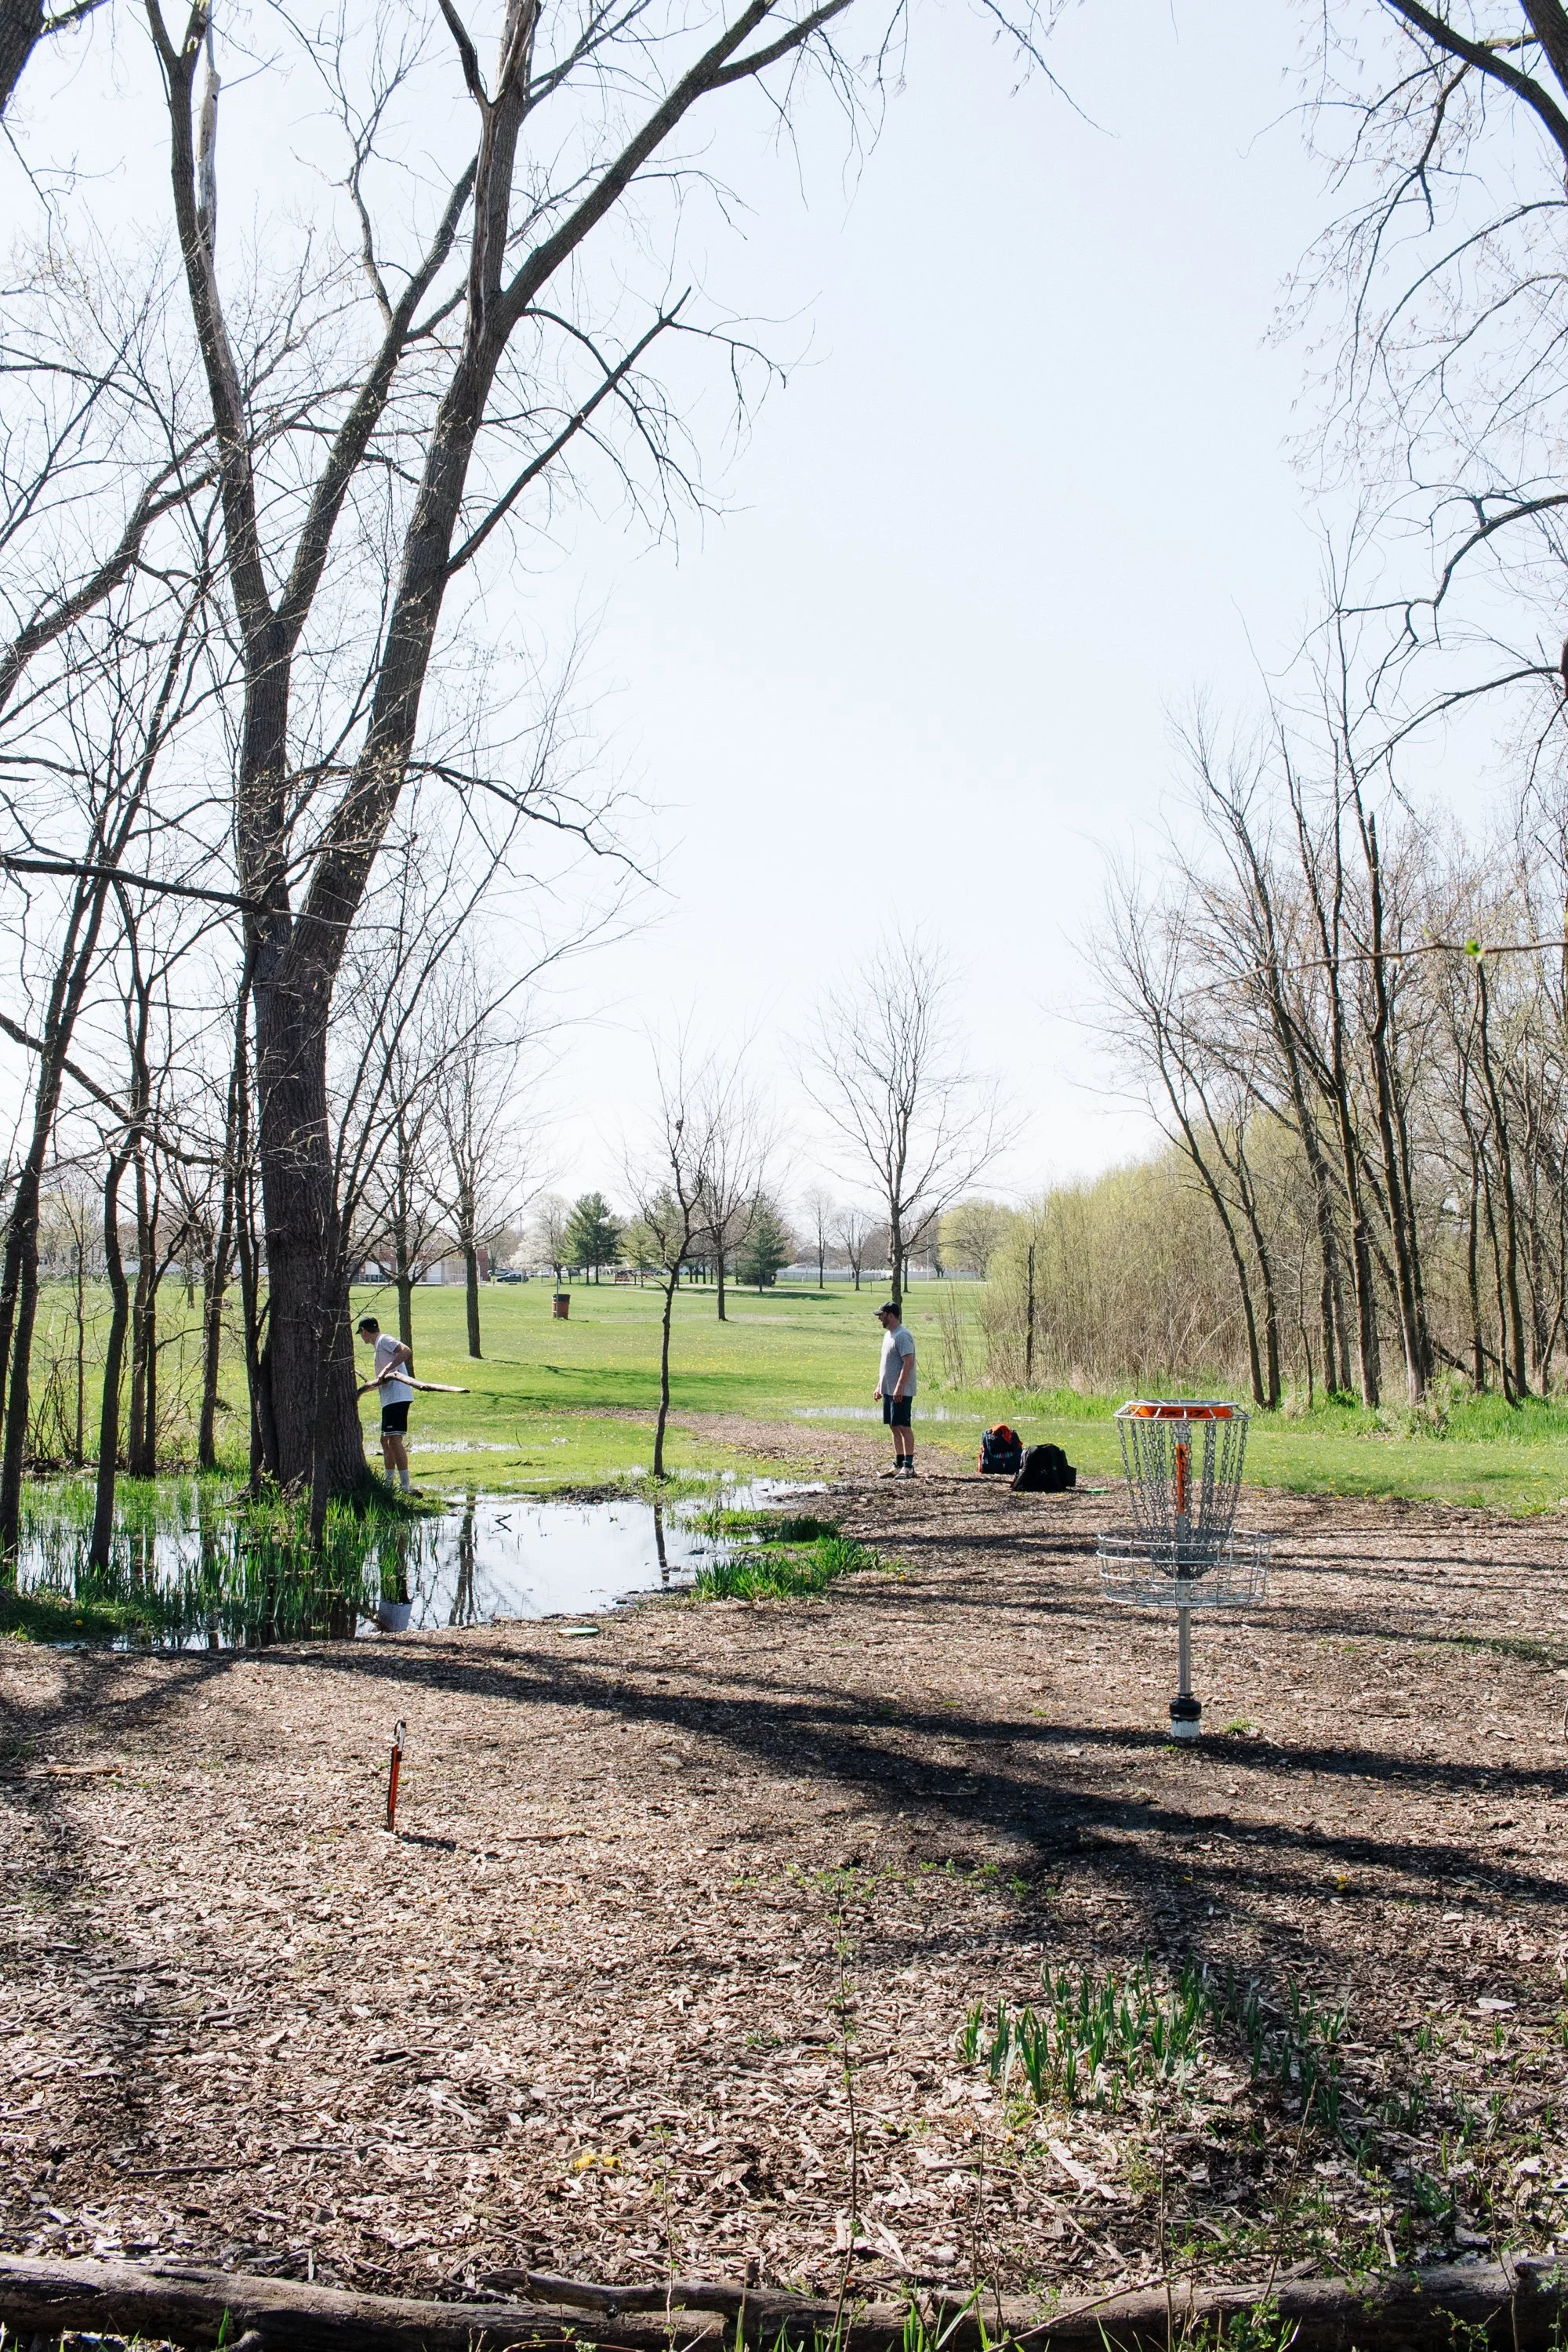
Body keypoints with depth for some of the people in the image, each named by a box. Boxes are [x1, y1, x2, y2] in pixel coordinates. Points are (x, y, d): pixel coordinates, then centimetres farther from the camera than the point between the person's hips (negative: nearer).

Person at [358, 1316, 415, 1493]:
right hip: (390, 1399, 11)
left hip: (397, 1397, -11)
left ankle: (406, 1488, -19)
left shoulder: (384, 1339, -4)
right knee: (386, 1440, 17)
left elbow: (406, 1351, -22)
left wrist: (385, 1370, -25)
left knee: (395, 1440, -15)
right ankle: (389, 1484, 26)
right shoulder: (379, 1345, 25)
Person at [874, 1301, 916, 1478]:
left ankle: (909, 1466, -5)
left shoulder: (903, 1336, -16)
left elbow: (908, 1362, -22)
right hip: (888, 1390, 10)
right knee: (894, 1427, 11)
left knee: (903, 1427, -7)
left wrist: (899, 1388, -26)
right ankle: (898, 1465, 16)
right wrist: (879, 1385, 22)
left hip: (901, 1392, -10)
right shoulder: (888, 1335, 16)